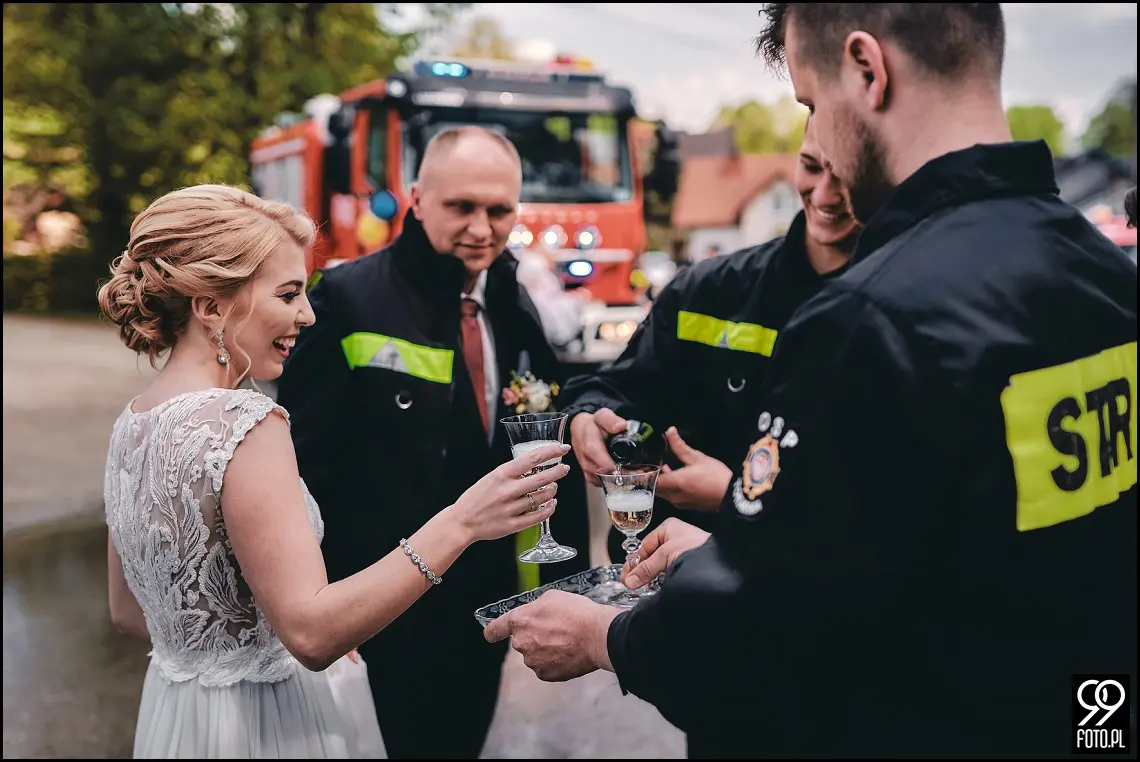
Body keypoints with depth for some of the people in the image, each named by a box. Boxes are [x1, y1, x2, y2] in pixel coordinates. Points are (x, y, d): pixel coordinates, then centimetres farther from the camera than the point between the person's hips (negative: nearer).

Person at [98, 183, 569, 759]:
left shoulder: (132, 422, 2)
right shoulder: (241, 423, -25)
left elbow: (128, 612, 10)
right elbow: (311, 632, -31)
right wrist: (459, 523, -33)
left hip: (175, 710, 8)